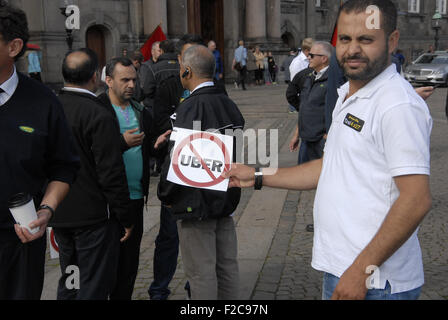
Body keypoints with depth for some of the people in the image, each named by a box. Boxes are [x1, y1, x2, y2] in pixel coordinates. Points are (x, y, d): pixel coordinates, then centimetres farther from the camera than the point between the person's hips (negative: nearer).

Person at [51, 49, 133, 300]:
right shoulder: (99, 116, -18)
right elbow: (112, 173, -19)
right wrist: (125, 217, -10)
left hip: (58, 214, 7)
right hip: (94, 216, -7)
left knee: (68, 282, 20)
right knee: (94, 286, 3)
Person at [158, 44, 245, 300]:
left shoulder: (191, 107, -19)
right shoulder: (228, 104, 4)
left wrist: (166, 196, -6)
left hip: (197, 202, -8)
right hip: (226, 200, 8)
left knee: (201, 273, 3)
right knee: (227, 266, 17)